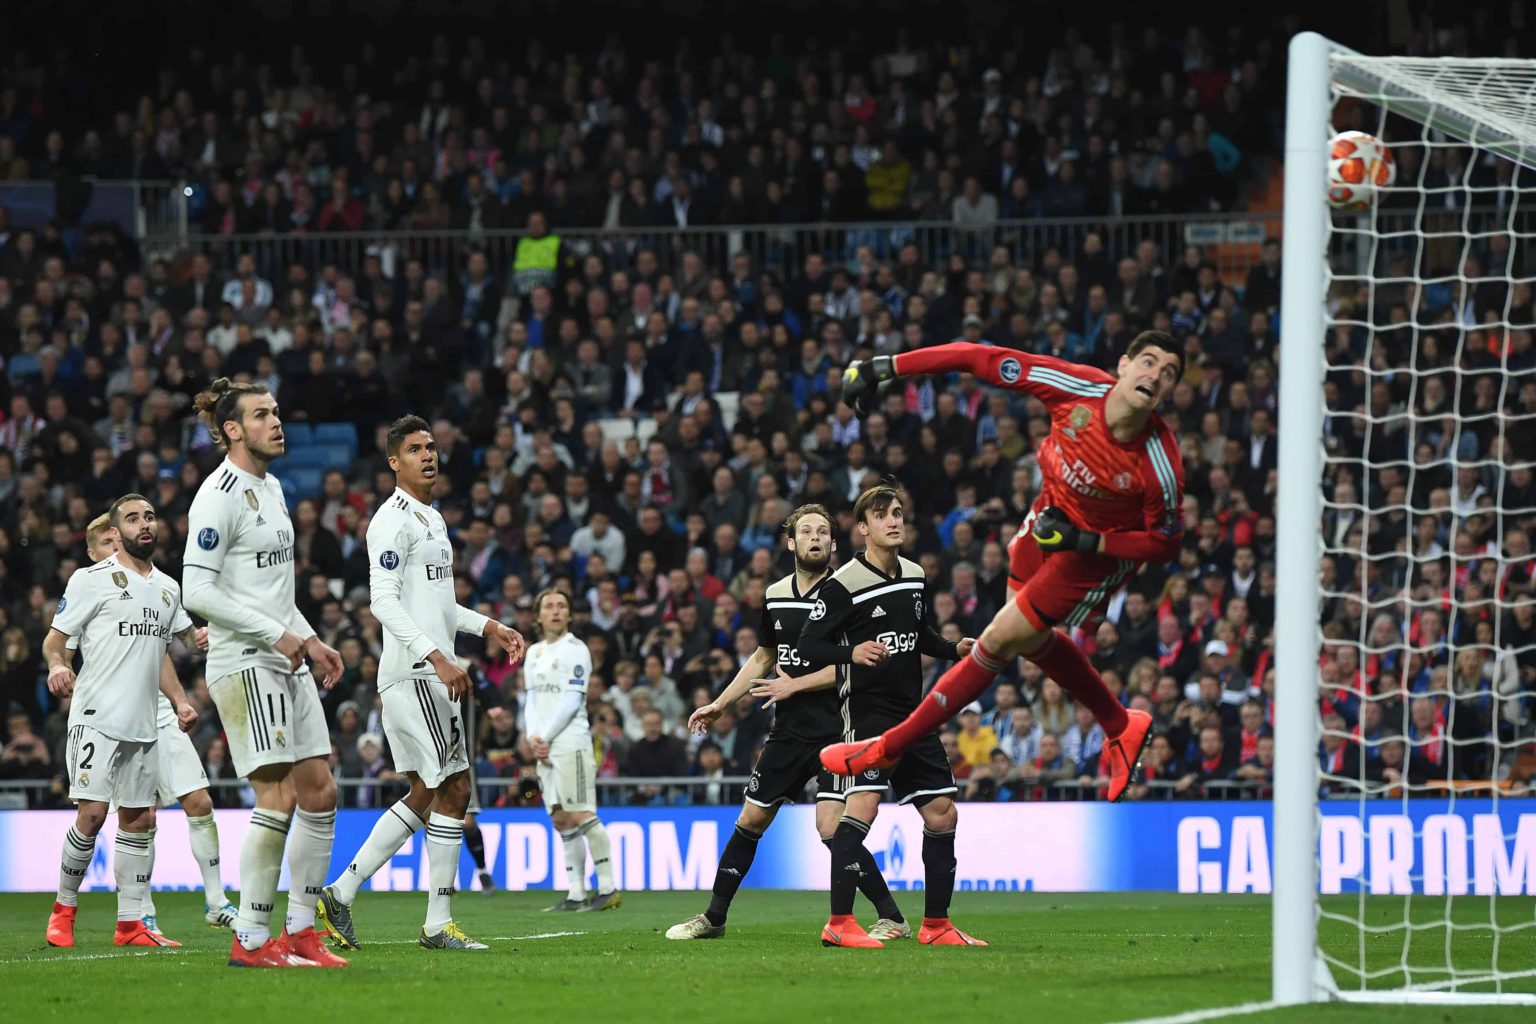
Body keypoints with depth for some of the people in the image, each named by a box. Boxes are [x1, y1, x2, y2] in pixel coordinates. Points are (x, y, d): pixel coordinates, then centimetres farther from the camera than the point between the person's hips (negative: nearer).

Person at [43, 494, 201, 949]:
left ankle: (129, 924, 10)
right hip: (96, 718, -6)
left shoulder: (168, 588, 16)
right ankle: (64, 909, 3)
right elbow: (55, 639, -2)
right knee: (92, 812, -14)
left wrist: (180, 701, 15)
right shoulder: (92, 579, -3)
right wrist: (57, 665, -23)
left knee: (140, 820, 5)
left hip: (143, 724, 6)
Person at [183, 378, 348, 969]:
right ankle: (250, 940, -7)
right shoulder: (220, 495, -12)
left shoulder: (271, 488, 17)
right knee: (278, 797, -13)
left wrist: (310, 641, 16)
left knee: (319, 793, 6)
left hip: (285, 662, 9)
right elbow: (198, 592, -18)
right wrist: (275, 633, -17)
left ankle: (300, 930, 13)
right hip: (244, 662, -9)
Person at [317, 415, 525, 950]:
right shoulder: (394, 520, -11)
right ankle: (438, 924, -3)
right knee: (454, 789, -8)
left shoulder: (432, 519, 20)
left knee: (425, 794, 12)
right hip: (413, 673, -10)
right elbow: (384, 601, -20)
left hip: (430, 674, 10)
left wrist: (489, 626, 22)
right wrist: (437, 656, -27)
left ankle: (340, 894, 13)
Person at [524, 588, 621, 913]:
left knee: (580, 815, -13)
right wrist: (533, 737, 1)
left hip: (571, 743, -7)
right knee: (561, 820, 5)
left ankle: (608, 889, -11)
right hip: (545, 749, 7)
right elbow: (532, 700, 17)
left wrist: (546, 737, -11)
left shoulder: (575, 650, -4)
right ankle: (576, 894, 6)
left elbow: (571, 701, -10)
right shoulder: (534, 653, 17)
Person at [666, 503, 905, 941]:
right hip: (788, 732, 6)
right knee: (750, 820, 12)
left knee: (831, 827, -18)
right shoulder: (774, 596, 10)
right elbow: (763, 658, 23)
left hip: (834, 729, -6)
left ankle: (892, 919, -9)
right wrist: (719, 704, 22)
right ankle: (713, 917, 25)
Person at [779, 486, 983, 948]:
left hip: (912, 712, 8)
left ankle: (936, 925, 18)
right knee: (864, 802, -23)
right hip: (866, 706, -8)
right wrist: (852, 653, -29)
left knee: (942, 814, 8)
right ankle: (839, 923, -23)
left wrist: (954, 648, 9)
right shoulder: (844, 583, -10)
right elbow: (809, 644, -11)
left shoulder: (916, 576, 12)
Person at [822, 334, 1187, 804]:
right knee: (1032, 641, 21)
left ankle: (889, 748, 13)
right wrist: (884, 368, -23)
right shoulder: (1081, 388, -28)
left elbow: (1164, 542, -16)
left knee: (999, 641, -1)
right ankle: (1121, 727, 43)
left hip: (1099, 552, -5)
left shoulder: (1161, 466, -34)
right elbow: (985, 360, -23)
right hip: (1053, 515, 5)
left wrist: (1084, 541, -26)